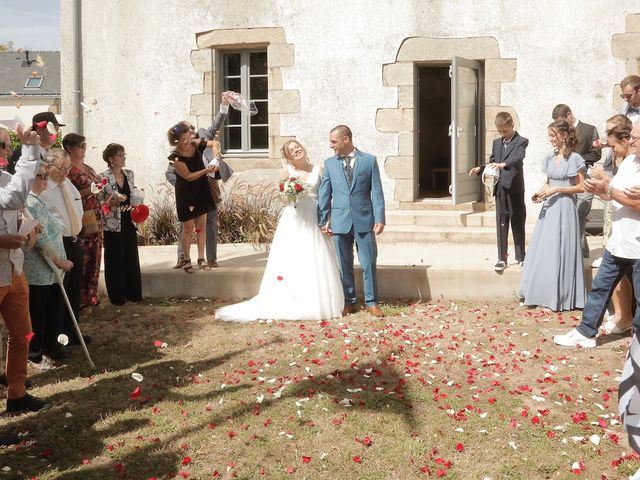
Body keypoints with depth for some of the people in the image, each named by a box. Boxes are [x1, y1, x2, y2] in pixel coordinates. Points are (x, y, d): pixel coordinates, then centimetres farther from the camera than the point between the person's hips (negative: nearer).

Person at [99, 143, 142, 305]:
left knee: (132, 257, 9)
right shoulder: (103, 177, -9)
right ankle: (116, 296, 13)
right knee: (115, 259, 3)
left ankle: (133, 292, 19)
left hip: (129, 222, 5)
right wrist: (112, 202, -24)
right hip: (112, 224, -5)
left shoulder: (129, 174, 7)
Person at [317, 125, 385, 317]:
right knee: (344, 265, 8)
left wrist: (380, 219, -6)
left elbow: (376, 192, 0)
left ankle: (371, 302, 14)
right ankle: (348, 301, 19)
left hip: (364, 220, -2)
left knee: (369, 264, 2)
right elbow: (324, 193, 8)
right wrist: (323, 220, 4)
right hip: (340, 222, 2)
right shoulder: (329, 163, 7)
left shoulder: (369, 160, 1)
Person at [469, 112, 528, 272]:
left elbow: (518, 157, -22)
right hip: (500, 189, 5)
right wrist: (480, 169, 0)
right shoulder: (496, 143, 15)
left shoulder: (521, 142, -3)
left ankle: (521, 257, 13)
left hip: (515, 189, -5)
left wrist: (504, 164, -40)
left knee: (518, 224, 4)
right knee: (501, 224, 5)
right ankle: (502, 258, 9)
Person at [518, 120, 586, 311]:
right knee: (542, 251, 4)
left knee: (560, 252, -2)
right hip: (548, 208, 6)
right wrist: (541, 193, 0)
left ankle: (560, 297, 6)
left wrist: (556, 190, -15)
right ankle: (538, 293, 11)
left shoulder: (575, 159, -8)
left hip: (564, 208, -6)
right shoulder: (549, 158, 10)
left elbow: (581, 187, -8)